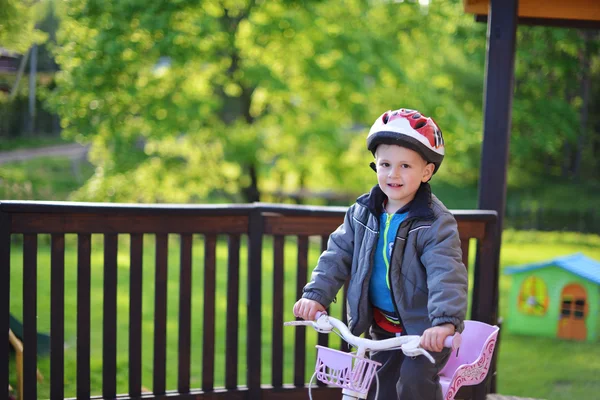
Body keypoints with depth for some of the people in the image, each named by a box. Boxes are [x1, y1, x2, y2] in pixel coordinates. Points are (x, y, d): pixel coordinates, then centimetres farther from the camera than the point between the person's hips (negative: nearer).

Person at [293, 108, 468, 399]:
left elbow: (446, 274, -31)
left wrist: (445, 321, -46)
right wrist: (316, 295, -12)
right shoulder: (362, 213, -2)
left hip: (425, 330, -5)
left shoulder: (435, 223, -20)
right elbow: (338, 255, 1)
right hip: (382, 326, 6)